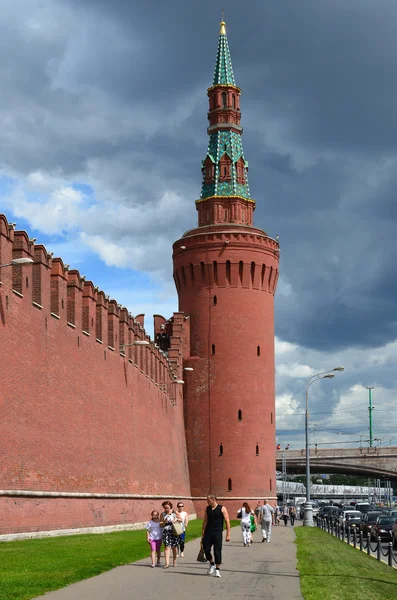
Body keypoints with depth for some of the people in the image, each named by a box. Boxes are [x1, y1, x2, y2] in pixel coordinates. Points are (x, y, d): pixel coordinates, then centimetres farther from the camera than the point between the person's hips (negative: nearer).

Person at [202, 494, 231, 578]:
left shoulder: (222, 509, -4)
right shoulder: (207, 509, 9)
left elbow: (227, 521, -4)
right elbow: (205, 521, 11)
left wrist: (228, 535, -9)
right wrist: (203, 533, 6)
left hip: (217, 533, -4)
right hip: (208, 532, 4)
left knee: (217, 551, -2)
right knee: (206, 549, 0)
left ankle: (217, 569, 9)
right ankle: (212, 564, 26)